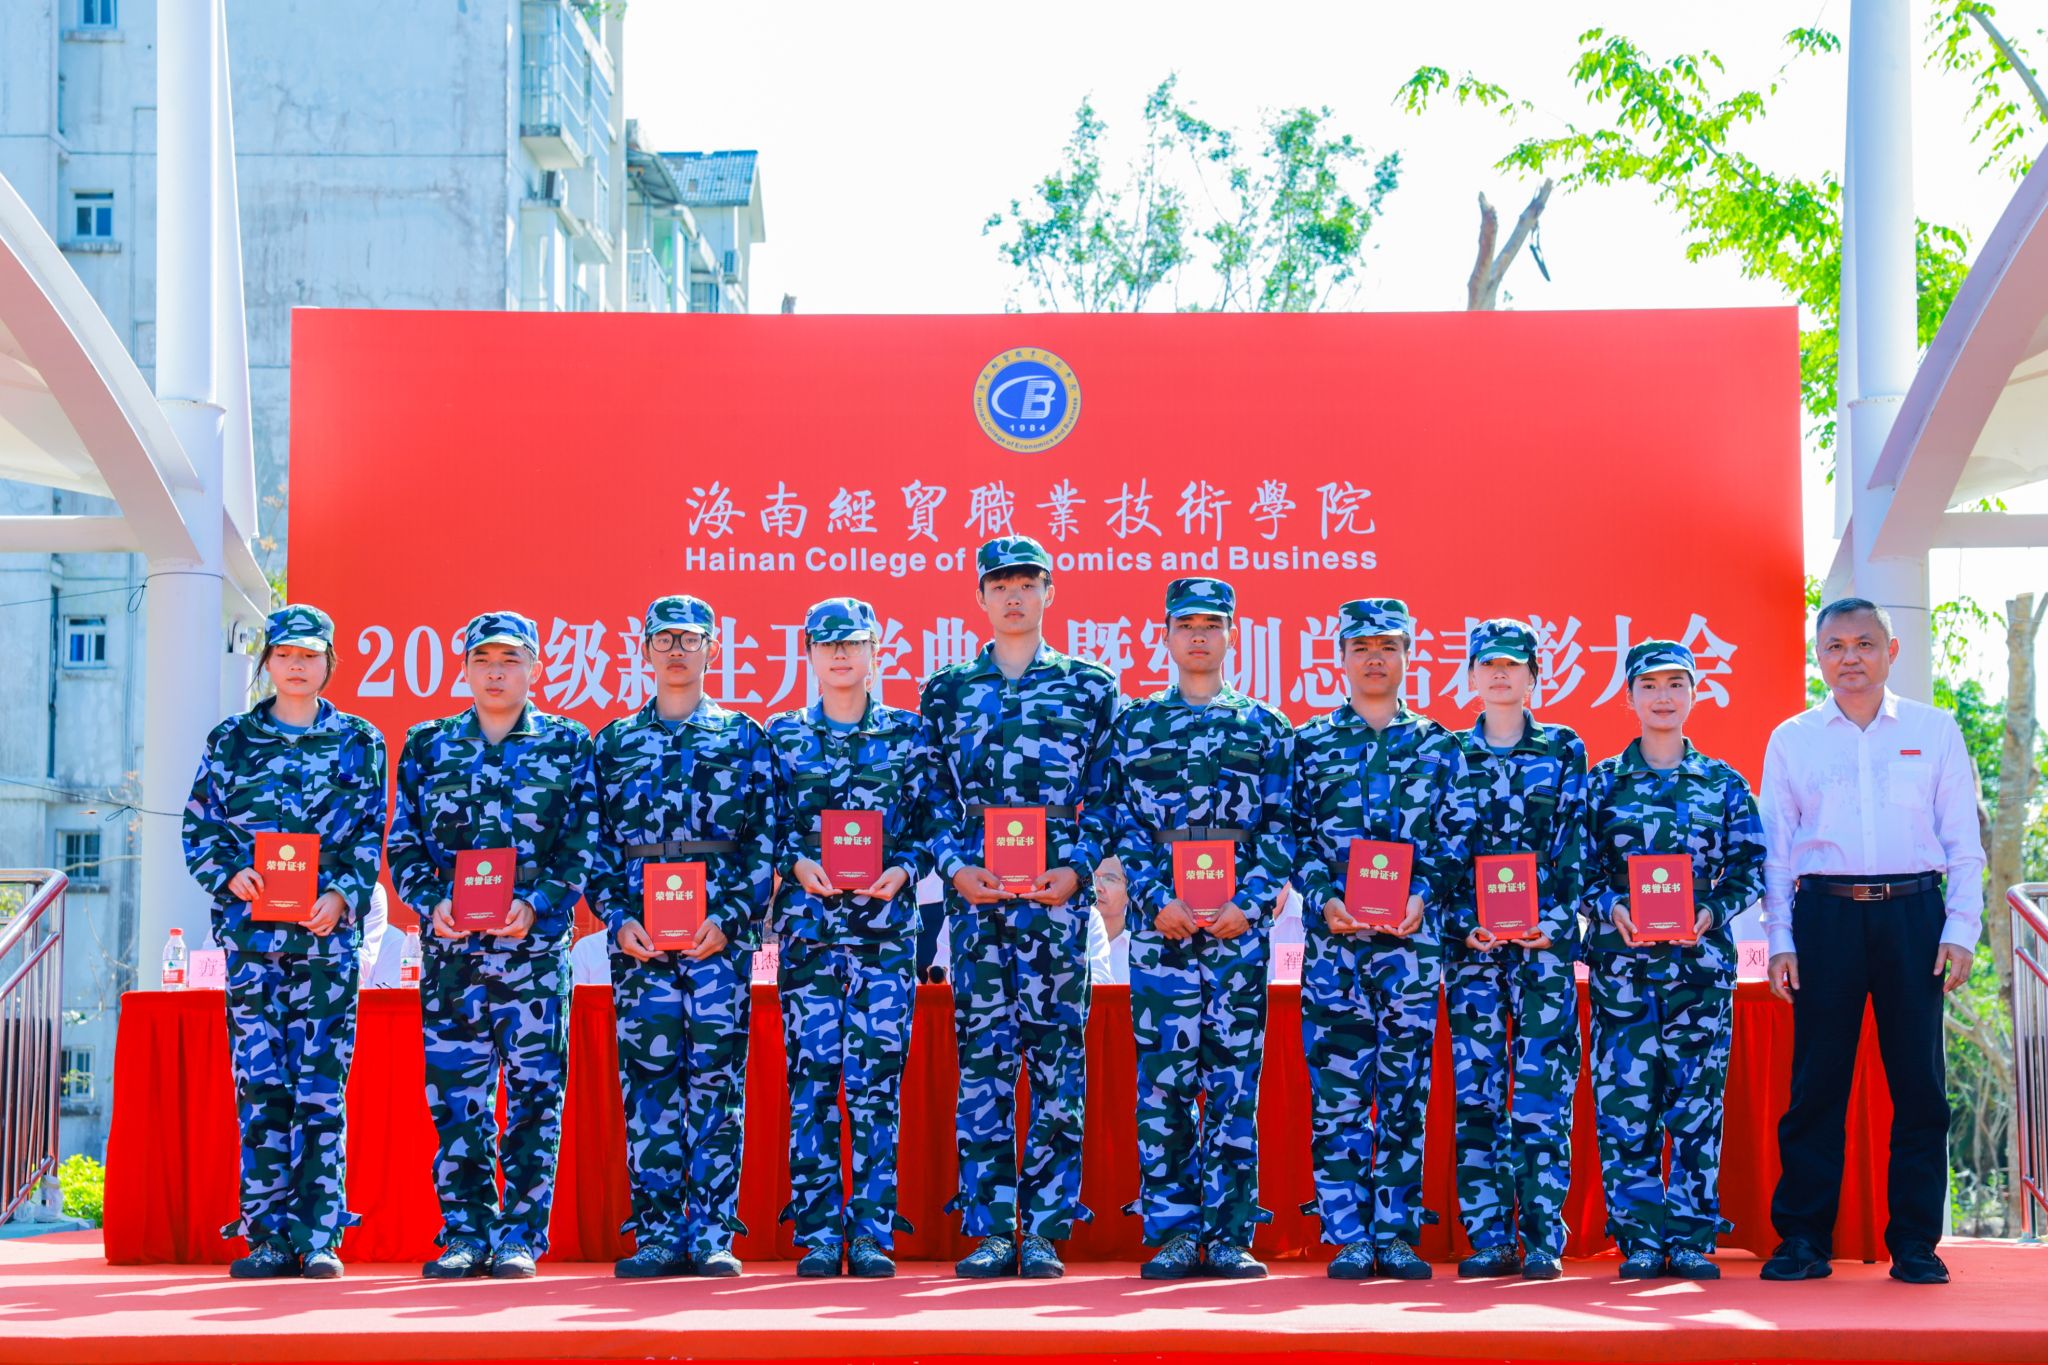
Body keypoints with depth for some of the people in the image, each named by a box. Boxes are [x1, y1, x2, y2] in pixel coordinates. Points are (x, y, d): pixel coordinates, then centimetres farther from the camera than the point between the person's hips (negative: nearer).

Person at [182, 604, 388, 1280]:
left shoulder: (358, 741, 9)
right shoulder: (231, 740, 12)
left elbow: (372, 835, 4)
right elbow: (199, 826, 10)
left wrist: (344, 895, -11)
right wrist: (229, 874, -8)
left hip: (329, 933, -1)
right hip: (251, 931, 1)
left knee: (321, 1086, -3)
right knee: (260, 1084, -1)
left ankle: (320, 1236, 1)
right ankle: (269, 1236, 4)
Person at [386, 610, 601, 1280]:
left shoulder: (567, 745, 7)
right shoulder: (428, 746, 13)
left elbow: (581, 849, 1)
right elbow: (404, 845, 9)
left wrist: (536, 905, -13)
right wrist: (433, 902, -8)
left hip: (535, 947, -2)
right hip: (449, 947, 2)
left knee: (533, 1093, -2)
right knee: (454, 1093, 2)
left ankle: (521, 1237, 4)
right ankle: (465, 1233, 10)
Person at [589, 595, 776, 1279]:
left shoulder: (744, 737, 9)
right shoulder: (615, 742, 15)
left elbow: (764, 840, 2)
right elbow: (597, 844, 11)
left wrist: (729, 917, -9)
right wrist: (618, 916, -4)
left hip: (721, 932, -2)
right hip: (638, 934, 2)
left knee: (717, 1079, -4)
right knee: (647, 1080, 0)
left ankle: (713, 1234, 0)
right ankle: (659, 1233, 4)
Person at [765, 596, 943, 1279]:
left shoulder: (909, 734, 8)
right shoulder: (783, 735, 9)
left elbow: (931, 823, 7)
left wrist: (904, 869, -10)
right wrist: (798, 865, -8)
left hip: (886, 923, 0)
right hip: (807, 922, 0)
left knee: (877, 1076, -3)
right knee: (811, 1075, -2)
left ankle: (872, 1232, 1)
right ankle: (818, 1233, 4)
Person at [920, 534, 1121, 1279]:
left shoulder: (1091, 687, 9)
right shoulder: (947, 689, 13)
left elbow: (1109, 798, 6)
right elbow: (931, 797, 11)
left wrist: (1076, 868, -8)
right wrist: (956, 868, -4)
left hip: (1057, 888, -1)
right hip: (976, 889, 1)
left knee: (1056, 1052, -2)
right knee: (981, 1052, 1)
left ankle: (1045, 1229, 3)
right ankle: (990, 1229, 6)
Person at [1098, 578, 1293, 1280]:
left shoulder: (1264, 727, 11)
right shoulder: (1134, 725, 10)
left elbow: (1281, 828, 5)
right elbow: (1120, 825, 4)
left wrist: (1251, 903, -8)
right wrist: (1158, 900, -9)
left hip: (1241, 926, 0)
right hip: (1160, 924, 0)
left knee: (1234, 1080, 0)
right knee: (1163, 1078, -3)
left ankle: (1230, 1234, 4)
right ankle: (1172, 1230, 3)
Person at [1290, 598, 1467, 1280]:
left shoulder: (1437, 745, 12)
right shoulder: (1311, 742, 10)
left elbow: (1453, 840, 9)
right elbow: (1293, 835, 6)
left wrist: (1423, 895, -8)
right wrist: (1323, 900, -8)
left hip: (1412, 936, 1)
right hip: (1333, 936, -1)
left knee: (1405, 1086, 2)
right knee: (1336, 1088, -3)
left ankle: (1396, 1232, 8)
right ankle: (1348, 1236, 3)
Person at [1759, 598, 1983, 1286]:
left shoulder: (1935, 731, 10)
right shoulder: (1791, 739, 11)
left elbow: (1963, 842, 9)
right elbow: (1776, 849, 11)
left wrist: (1960, 930, 0)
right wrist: (1779, 939, 3)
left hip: (1913, 914, 0)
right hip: (1825, 914, 0)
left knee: (1919, 1081, -1)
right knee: (1816, 1081, -1)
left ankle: (1915, 1241, 7)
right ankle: (1804, 1236, 6)